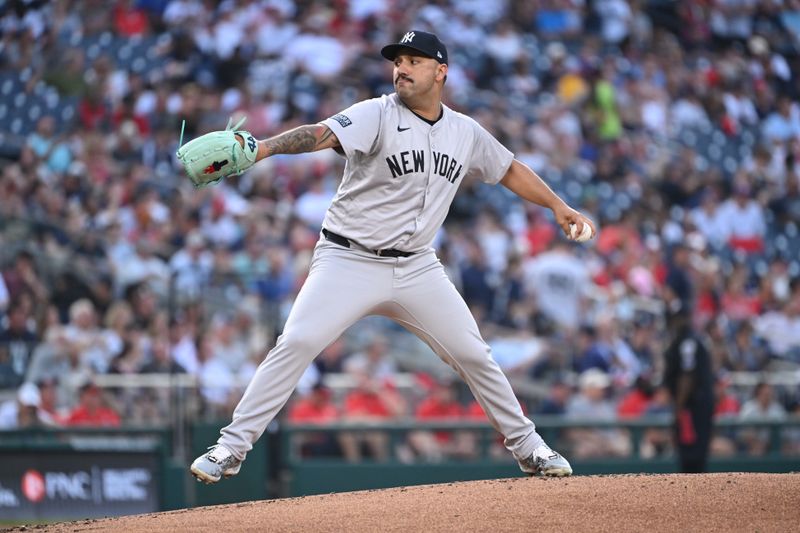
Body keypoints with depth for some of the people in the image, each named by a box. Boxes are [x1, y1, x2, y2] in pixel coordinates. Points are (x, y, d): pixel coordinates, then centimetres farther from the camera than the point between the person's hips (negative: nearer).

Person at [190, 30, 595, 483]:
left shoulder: (466, 133, 5)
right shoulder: (377, 115, -11)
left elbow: (510, 170, 23)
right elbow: (323, 134, -28)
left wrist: (557, 206, 14)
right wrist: (261, 148, -45)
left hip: (417, 269, 4)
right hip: (348, 260, -4)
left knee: (472, 354, 4)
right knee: (297, 343, -18)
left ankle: (526, 446, 22)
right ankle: (232, 447, -12)